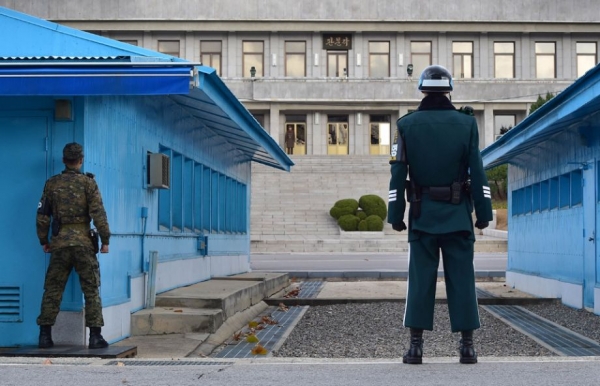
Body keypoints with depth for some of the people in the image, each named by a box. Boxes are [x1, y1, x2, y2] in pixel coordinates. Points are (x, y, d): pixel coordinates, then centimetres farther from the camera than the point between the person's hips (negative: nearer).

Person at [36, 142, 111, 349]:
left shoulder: (52, 183, 5)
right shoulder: (88, 182, -4)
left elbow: (42, 215, 6)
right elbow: (98, 214, -9)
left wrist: (43, 240, 16)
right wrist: (105, 240, -2)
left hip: (59, 243, 2)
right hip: (83, 243, -2)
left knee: (52, 290, 8)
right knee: (91, 290, 3)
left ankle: (45, 335, 6)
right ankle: (95, 336, -1)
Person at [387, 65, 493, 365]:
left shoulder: (407, 125, 0)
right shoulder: (466, 123, -1)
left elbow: (398, 174, -2)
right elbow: (478, 173, -3)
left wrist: (395, 215, 2)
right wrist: (483, 213, 2)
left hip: (422, 214, 0)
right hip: (458, 215, 0)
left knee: (420, 278, 3)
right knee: (461, 278, 3)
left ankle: (416, 346, 0)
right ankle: (467, 346, 3)